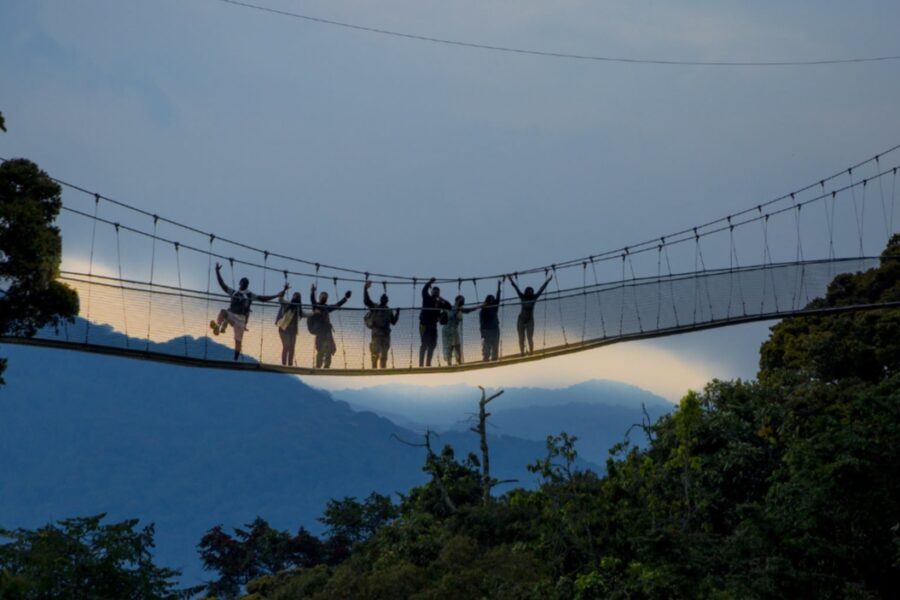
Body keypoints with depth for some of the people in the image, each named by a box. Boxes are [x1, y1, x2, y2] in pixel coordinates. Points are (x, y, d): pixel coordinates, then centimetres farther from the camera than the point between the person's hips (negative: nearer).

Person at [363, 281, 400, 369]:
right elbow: (366, 301, -11)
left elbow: (393, 322, 16)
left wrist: (397, 313, 3)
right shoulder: (374, 307, 4)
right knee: (376, 351, -11)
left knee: (384, 353, 7)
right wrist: (365, 289, -20)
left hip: (386, 333, 5)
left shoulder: (389, 311, 18)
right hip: (376, 332, -5)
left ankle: (383, 368, 14)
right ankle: (374, 368, -10)